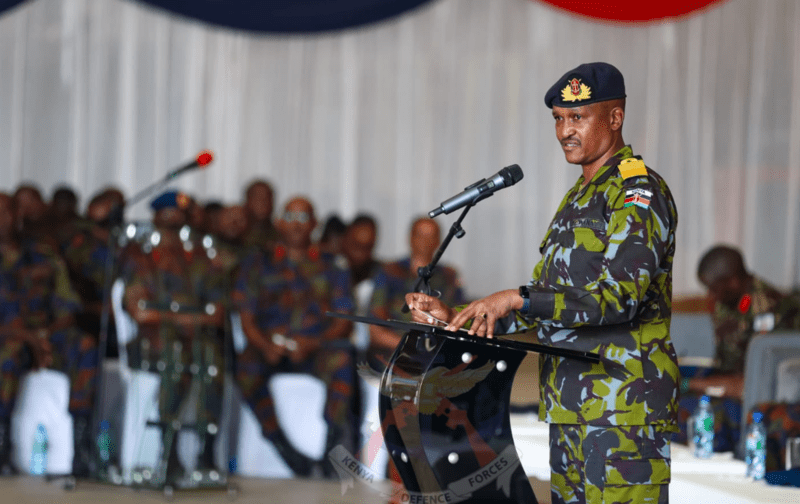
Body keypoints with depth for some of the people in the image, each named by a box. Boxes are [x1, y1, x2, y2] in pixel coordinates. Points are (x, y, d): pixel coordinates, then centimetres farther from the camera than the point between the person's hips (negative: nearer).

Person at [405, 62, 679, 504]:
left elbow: (618, 297, -20)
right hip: (570, 402, 9)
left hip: (624, 402, -9)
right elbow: (545, 300, 23)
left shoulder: (639, 194, -8)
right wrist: (454, 317, 11)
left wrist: (518, 299, -23)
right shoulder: (577, 198, 23)